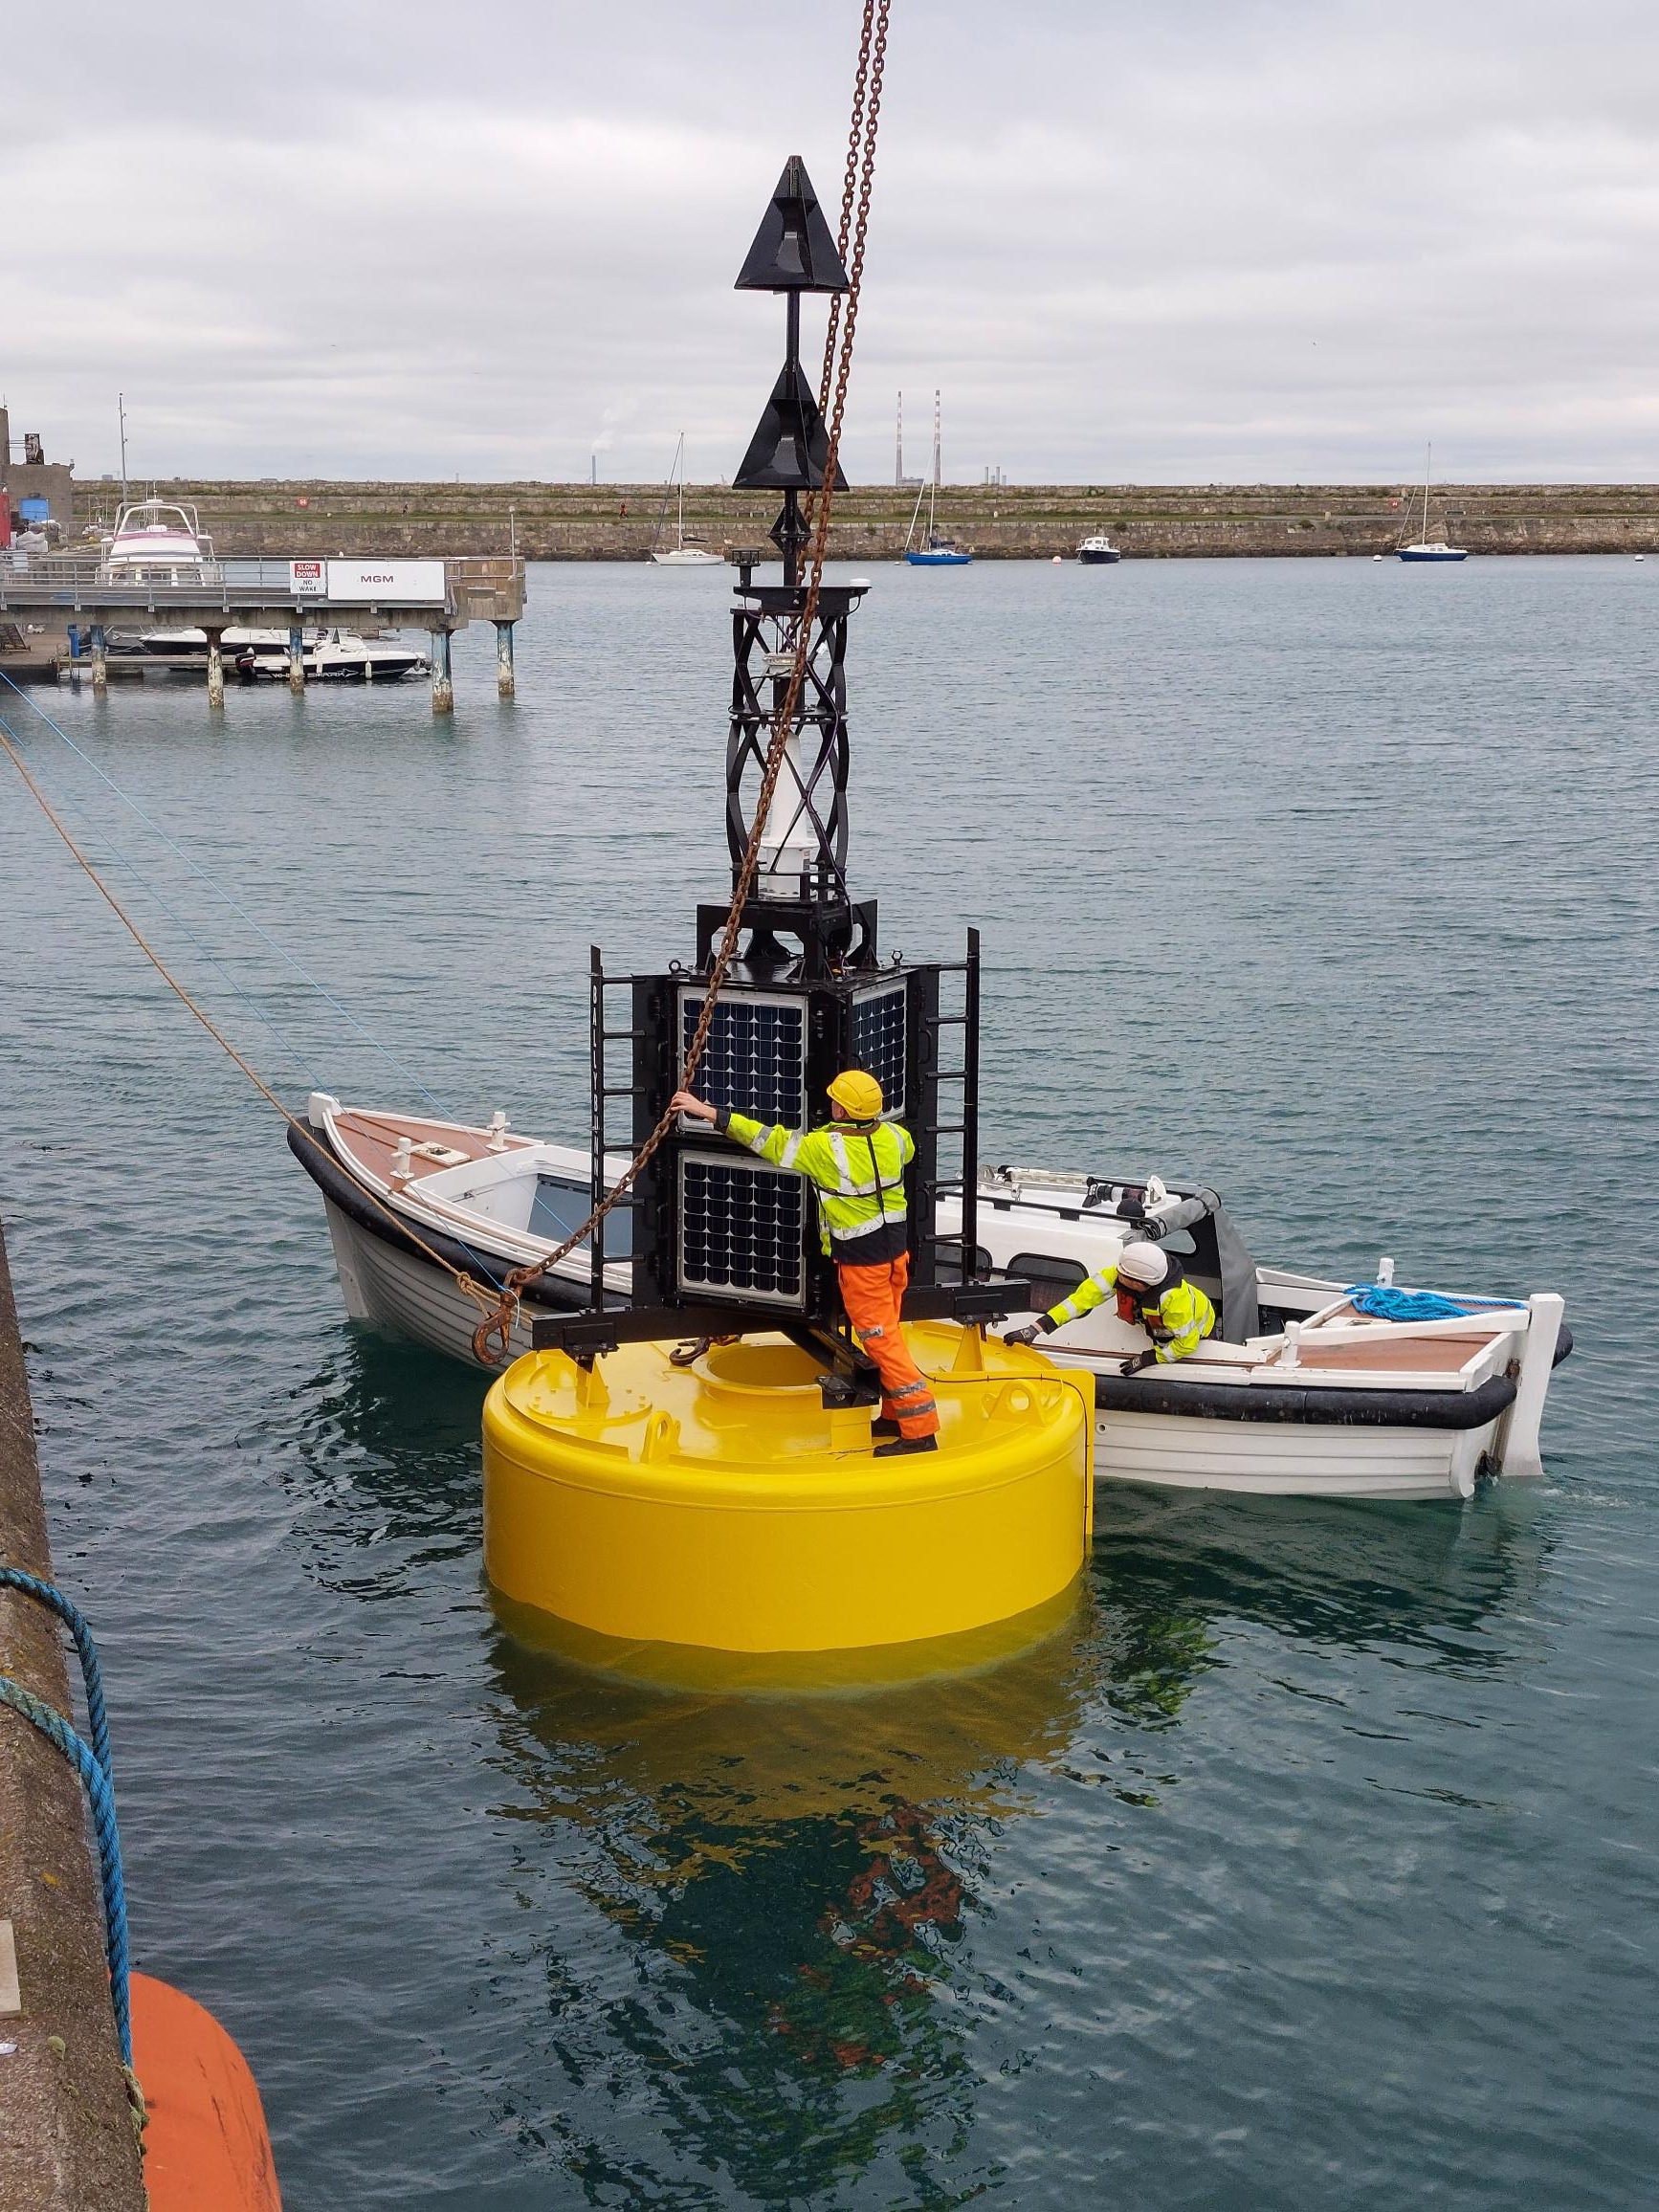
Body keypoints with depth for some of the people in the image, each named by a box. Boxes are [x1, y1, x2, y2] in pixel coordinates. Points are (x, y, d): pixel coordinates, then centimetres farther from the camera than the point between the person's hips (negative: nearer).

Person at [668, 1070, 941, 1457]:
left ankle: (920, 1430, -3)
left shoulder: (826, 1148, -21)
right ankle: (896, 1415, 28)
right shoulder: (894, 1136, -3)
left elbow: (768, 1141, -18)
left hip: (861, 1259, -7)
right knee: (886, 1334, 20)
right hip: (896, 1248, 7)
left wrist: (709, 1112, -12)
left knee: (880, 1339, -2)